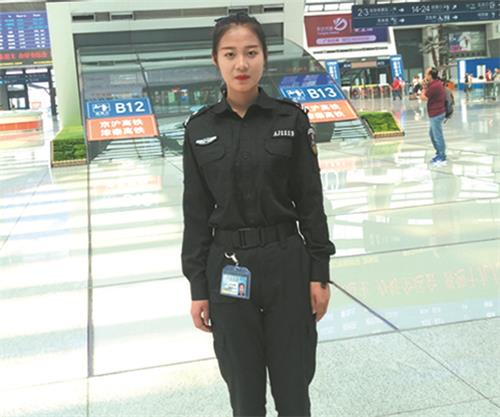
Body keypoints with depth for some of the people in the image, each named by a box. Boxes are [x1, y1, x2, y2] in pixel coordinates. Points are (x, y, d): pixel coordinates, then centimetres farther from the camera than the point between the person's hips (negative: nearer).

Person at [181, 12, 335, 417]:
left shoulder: (291, 119, -3)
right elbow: (196, 213, 1)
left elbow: (310, 201, -1)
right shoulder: (199, 128, -1)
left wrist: (319, 273, -3)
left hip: (286, 264, -1)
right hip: (228, 270, 1)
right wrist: (198, 288, 0)